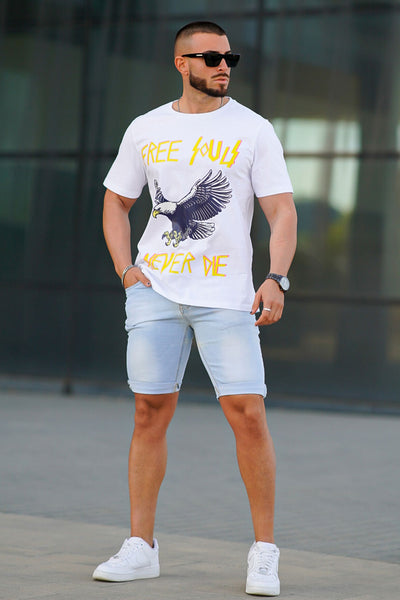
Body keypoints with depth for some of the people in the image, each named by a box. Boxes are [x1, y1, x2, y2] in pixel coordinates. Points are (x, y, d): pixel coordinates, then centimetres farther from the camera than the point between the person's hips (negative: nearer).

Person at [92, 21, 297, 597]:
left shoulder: (253, 129, 2)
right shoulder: (146, 130, 9)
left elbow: (282, 211, -2)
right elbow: (115, 203, 19)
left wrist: (276, 279, -16)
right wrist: (127, 270, 4)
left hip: (226, 295, -2)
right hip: (154, 290, 3)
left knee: (247, 413, -11)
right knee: (150, 413, 3)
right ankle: (141, 547, 12)